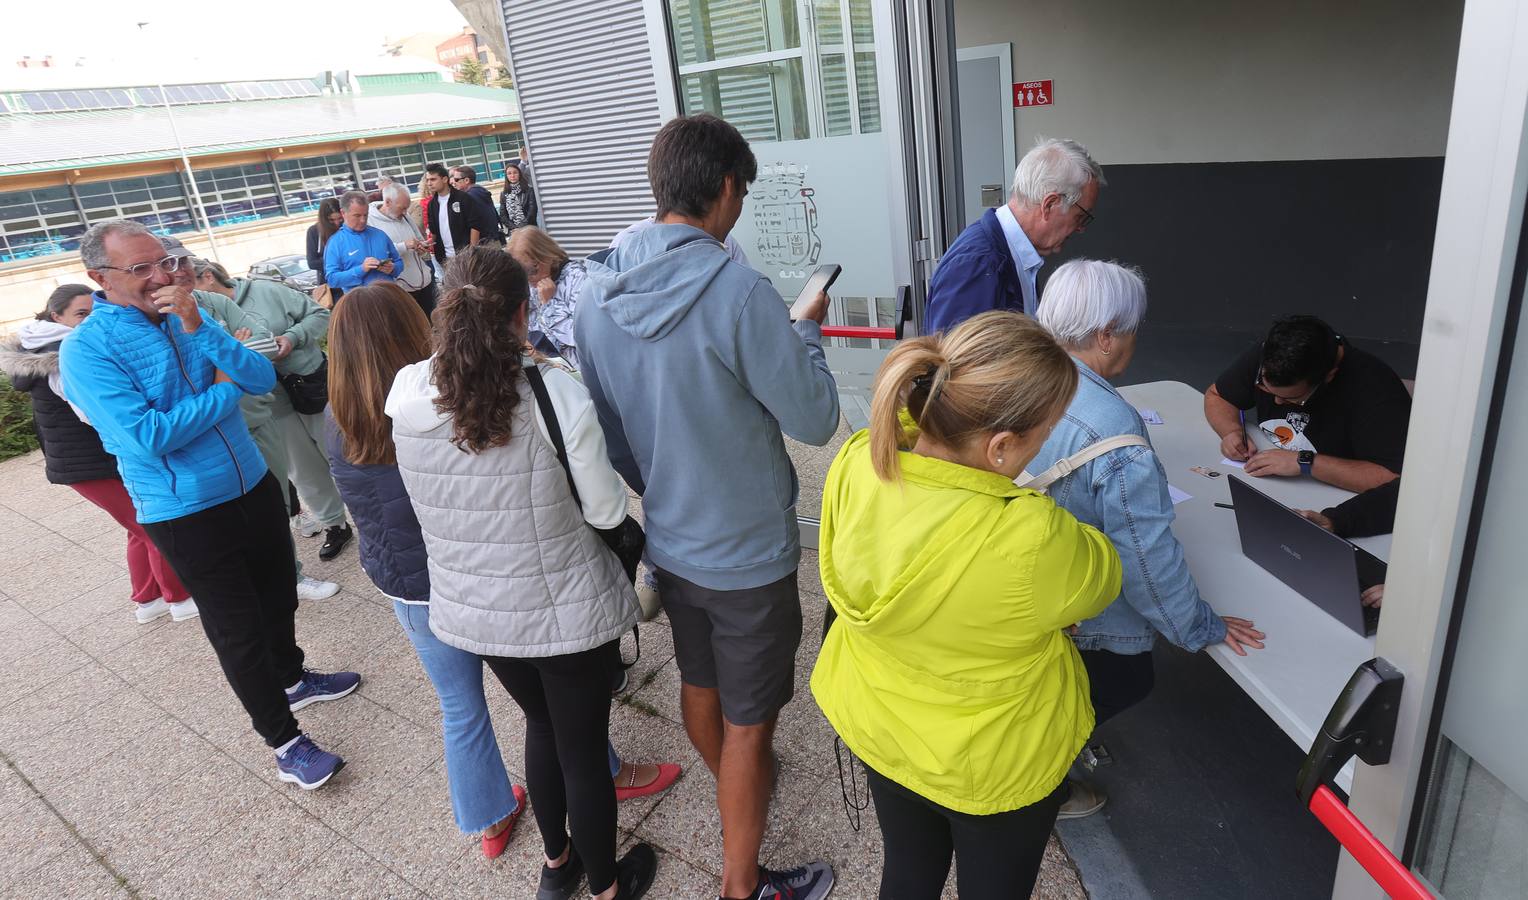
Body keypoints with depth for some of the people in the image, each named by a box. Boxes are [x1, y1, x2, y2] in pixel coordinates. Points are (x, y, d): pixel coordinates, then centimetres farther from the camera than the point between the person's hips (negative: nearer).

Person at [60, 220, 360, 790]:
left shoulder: (190, 317, 2)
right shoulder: (86, 351, -15)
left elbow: (263, 380, -7)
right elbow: (146, 437, -25)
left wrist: (198, 327, -20)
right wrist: (225, 391, -14)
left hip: (255, 487, 6)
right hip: (186, 514, -5)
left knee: (279, 598, 22)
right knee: (238, 631, 5)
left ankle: (291, 678, 48)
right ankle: (285, 741, 20)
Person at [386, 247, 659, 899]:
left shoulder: (405, 395, -12)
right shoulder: (557, 392, -23)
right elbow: (606, 511, -16)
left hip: (473, 609, 4)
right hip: (567, 610, -4)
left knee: (541, 725, 29)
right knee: (583, 746, 17)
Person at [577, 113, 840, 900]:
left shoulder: (596, 293, -5)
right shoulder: (740, 293, -25)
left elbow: (606, 424, 5)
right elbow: (815, 420, -17)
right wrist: (805, 331, -1)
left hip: (667, 539, 7)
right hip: (747, 550, -6)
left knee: (699, 684, 27)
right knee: (748, 722, 12)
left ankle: (733, 788, 55)